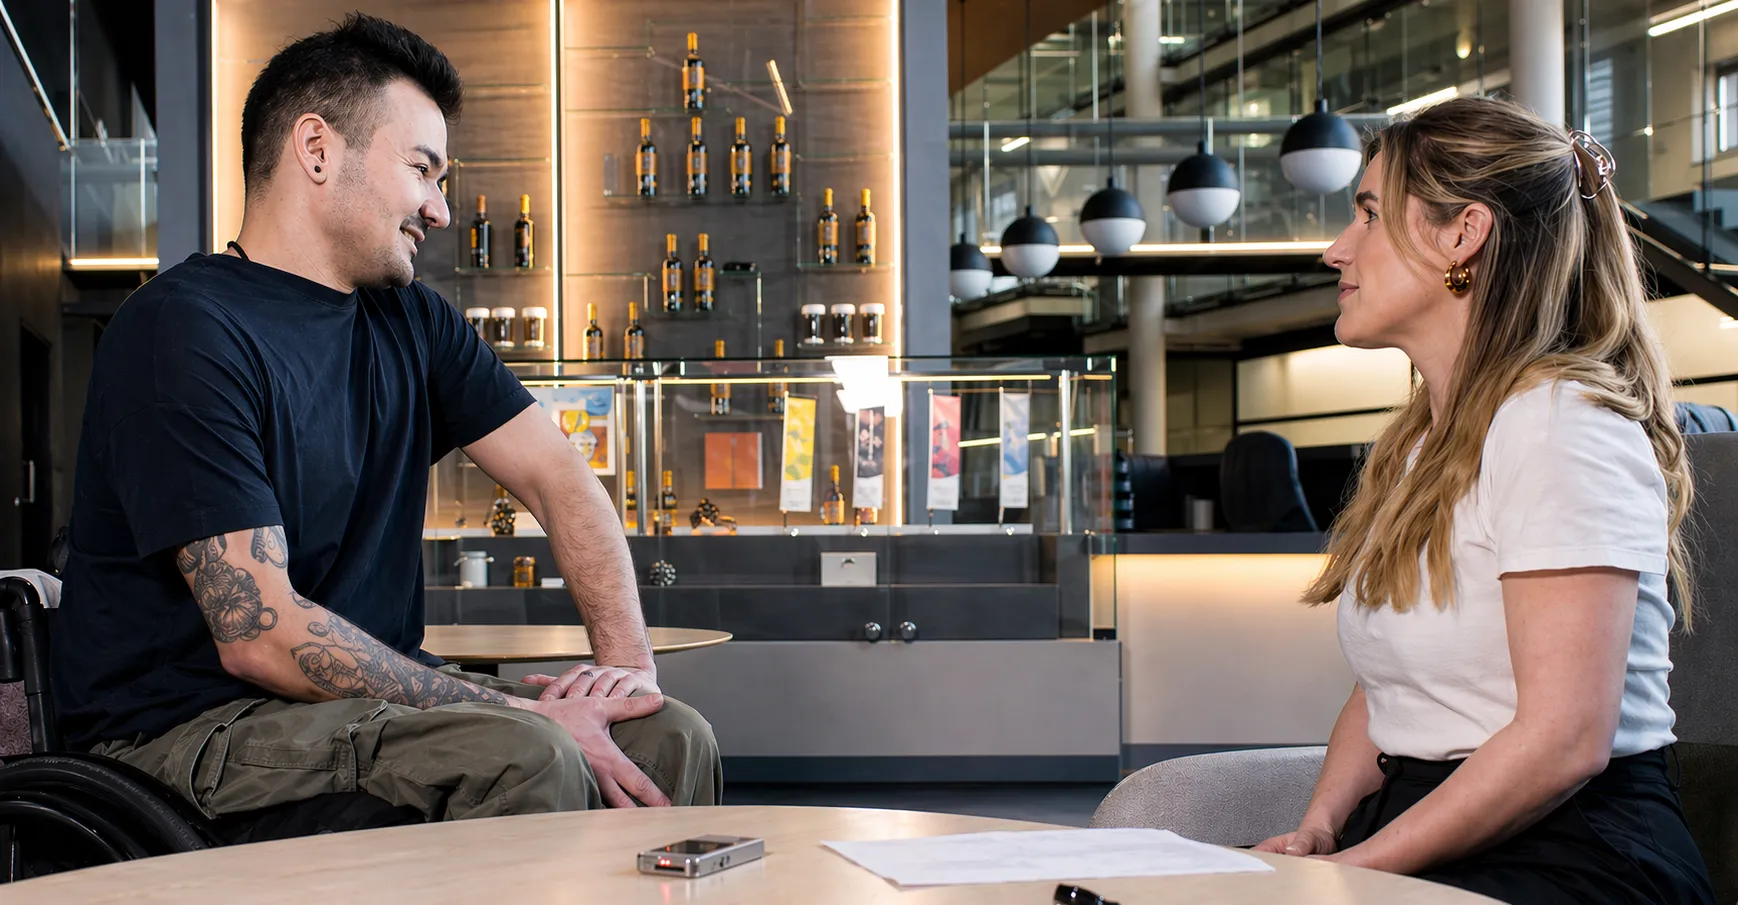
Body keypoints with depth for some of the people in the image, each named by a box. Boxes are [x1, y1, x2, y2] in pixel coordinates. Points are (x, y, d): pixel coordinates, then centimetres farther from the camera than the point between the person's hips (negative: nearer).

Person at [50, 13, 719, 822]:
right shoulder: (181, 331, -16)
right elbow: (260, 633, -22)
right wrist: (522, 712, -24)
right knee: (525, 756, -30)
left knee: (670, 739, -9)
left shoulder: (410, 322, 10)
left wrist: (628, 658, -9)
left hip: (370, 690, 7)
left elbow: (556, 476, 9)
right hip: (190, 724, -7)